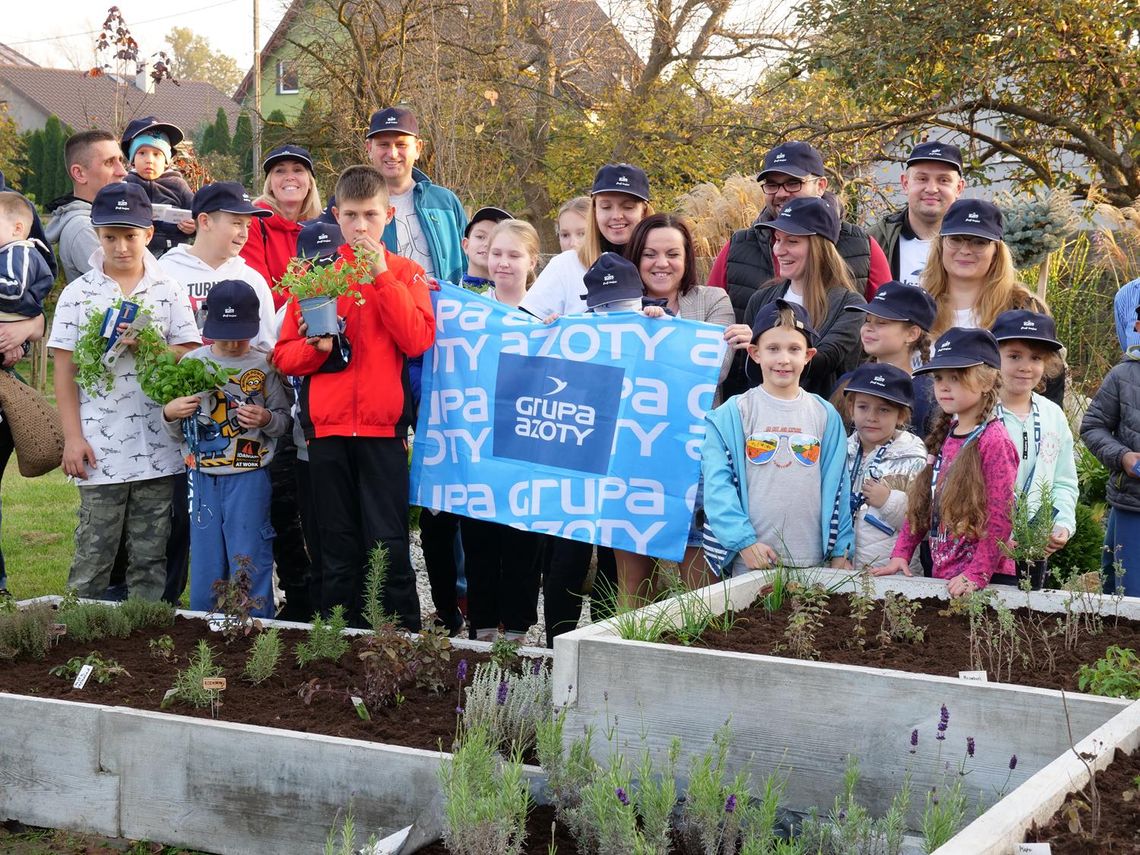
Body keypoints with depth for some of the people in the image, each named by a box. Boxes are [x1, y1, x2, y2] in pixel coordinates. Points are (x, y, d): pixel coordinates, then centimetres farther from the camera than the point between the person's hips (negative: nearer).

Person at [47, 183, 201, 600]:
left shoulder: (169, 291, 5)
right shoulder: (78, 294, 2)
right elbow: (65, 372, 3)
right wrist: (72, 438, -4)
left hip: (158, 446, 1)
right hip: (100, 449, -1)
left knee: (151, 555, 7)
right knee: (92, 554, 2)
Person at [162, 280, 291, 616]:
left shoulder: (264, 365, -1)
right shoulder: (192, 362, 5)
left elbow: (285, 418, 3)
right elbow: (176, 430, 10)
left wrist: (266, 419, -17)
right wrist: (169, 413, -11)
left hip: (249, 477, -3)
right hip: (203, 477, 3)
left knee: (250, 563, -1)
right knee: (204, 565, 8)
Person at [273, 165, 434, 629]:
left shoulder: (405, 273, 7)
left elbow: (417, 340, -9)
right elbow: (284, 354, 9)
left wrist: (382, 275, -11)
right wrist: (316, 347, -12)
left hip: (383, 426, -2)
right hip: (327, 427, 2)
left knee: (388, 545, -4)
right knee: (337, 550, 8)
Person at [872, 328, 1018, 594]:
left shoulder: (993, 441, -12)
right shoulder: (945, 435, 11)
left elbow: (1000, 517, -15)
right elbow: (922, 502, 15)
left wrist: (977, 575, -20)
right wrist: (901, 554, 9)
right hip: (941, 575, 7)